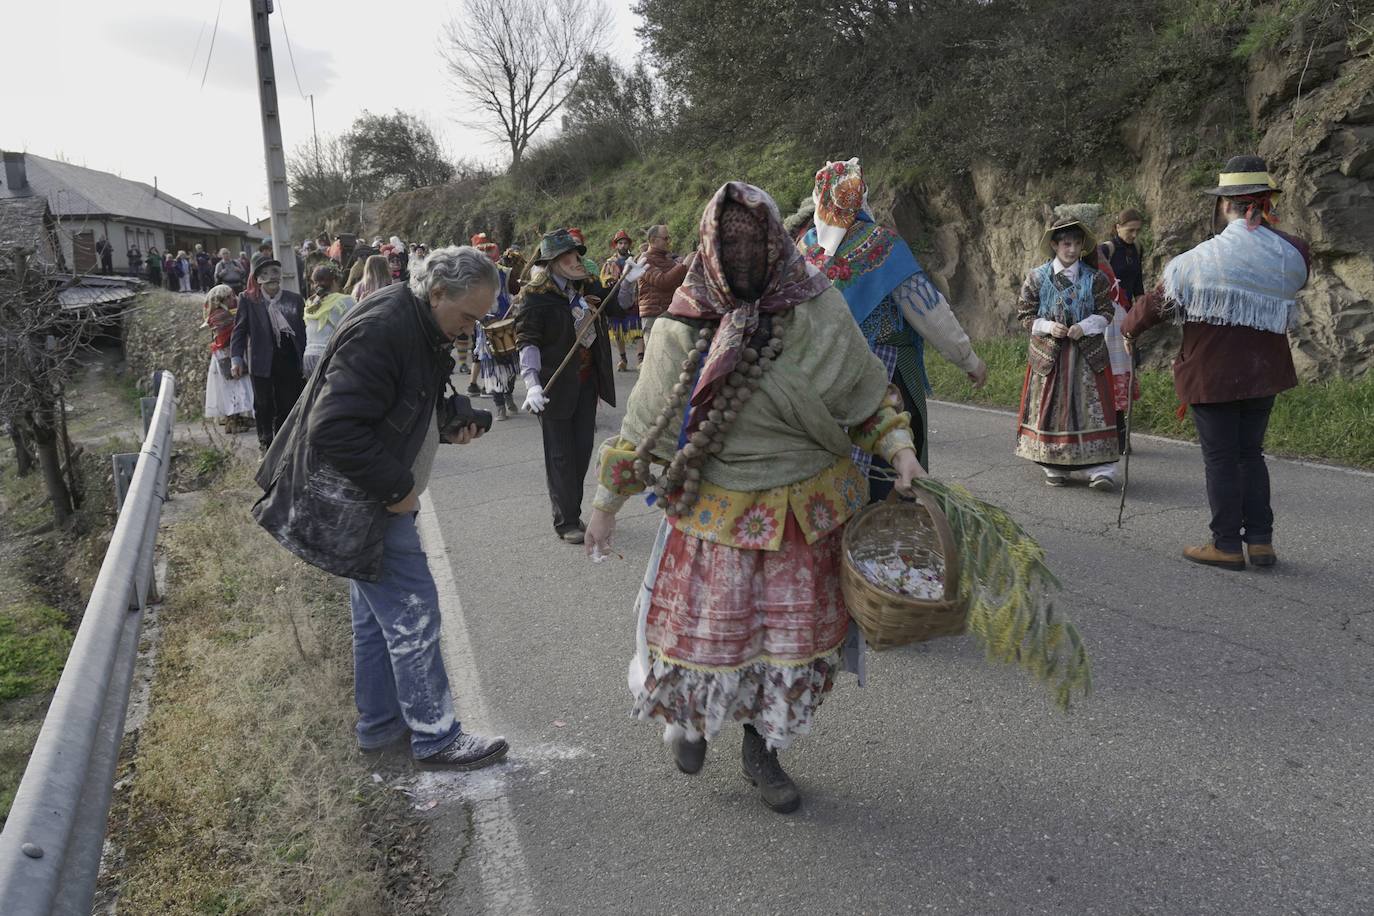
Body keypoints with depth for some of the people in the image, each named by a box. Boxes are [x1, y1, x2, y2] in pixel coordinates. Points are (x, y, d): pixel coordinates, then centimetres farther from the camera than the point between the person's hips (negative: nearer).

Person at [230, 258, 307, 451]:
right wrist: (237, 358, -12)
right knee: (264, 406, 9)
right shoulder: (247, 300, -1)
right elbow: (239, 330, -2)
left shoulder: (295, 300, 4)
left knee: (289, 405, 7)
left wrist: (305, 358, 3)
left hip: (289, 361, 1)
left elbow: (302, 331, 7)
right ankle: (266, 442, 24)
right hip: (262, 361, -1)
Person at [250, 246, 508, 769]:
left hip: (376, 497, 10)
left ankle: (380, 724, 32)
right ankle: (434, 736, 11)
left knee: (377, 615, 18)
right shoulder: (380, 331, -26)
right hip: (353, 504, -10)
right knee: (412, 613, -3)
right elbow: (335, 429, -30)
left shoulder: (422, 331, 7)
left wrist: (448, 428, 2)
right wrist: (395, 488, -23)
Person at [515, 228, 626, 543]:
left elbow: (617, 308, 18)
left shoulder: (588, 285, 5)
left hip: (587, 381, 6)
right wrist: (532, 383, -31)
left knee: (583, 449, 12)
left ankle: (571, 511, 28)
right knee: (560, 455, 1)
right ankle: (566, 522, 12)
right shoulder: (536, 295, -14)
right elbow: (527, 340, -19)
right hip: (555, 385, -6)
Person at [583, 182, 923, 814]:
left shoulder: (818, 311, -5)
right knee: (701, 629, 6)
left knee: (792, 636, 10)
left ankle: (762, 752, 33)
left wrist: (898, 446, -10)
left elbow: (869, 391, 6)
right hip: (713, 509, -1)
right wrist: (606, 503, 7)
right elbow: (644, 423, 3)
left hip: (805, 510, 1)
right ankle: (690, 717, 41)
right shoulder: (681, 327, -5)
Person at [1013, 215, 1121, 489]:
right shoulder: (1036, 277, 0)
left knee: (1092, 407, -4)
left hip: (1087, 353, 0)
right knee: (1050, 407, 3)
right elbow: (1024, 314, 2)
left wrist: (1084, 327, -14)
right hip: (1048, 353, 0)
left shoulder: (1095, 278, 1)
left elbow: (1105, 314, 4)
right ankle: (1056, 467, 15)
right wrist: (1048, 326, -15)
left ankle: (1101, 469, -2)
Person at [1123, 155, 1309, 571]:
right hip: (1264, 371, 5)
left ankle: (1227, 545, 9)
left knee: (1221, 458, 3)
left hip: (1213, 374, -4)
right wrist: (1269, 226, 16)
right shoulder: (1292, 253, -3)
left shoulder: (1200, 260, -14)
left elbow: (1157, 303, -3)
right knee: (1250, 453, 16)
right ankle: (1261, 540, 17)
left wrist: (1129, 329, 17)